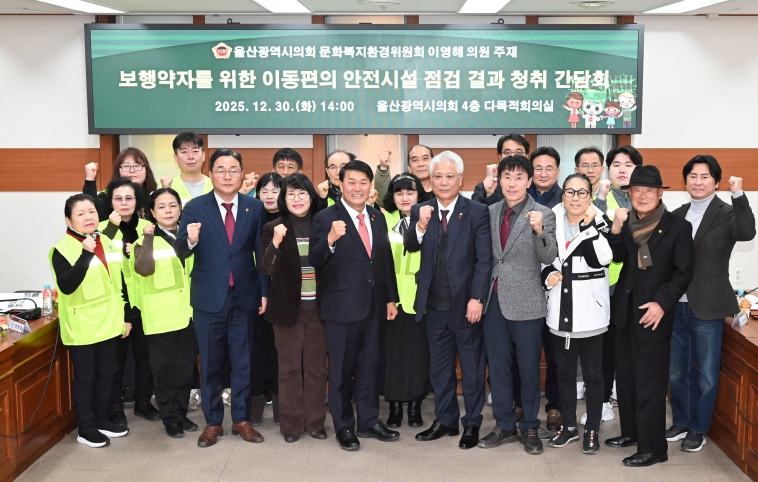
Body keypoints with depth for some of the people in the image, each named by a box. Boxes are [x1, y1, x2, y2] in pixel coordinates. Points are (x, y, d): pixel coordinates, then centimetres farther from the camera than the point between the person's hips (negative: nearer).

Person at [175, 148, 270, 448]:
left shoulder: (255, 208, 0)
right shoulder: (195, 208, -5)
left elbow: (261, 253, 3)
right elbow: (181, 253, -12)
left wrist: (264, 293, 1)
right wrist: (190, 240, -34)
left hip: (245, 297, 1)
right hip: (209, 298, -1)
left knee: (243, 362, 10)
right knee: (210, 364, 10)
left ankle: (241, 420, 24)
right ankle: (213, 422, 23)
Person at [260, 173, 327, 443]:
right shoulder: (273, 228, -2)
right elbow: (267, 270, -11)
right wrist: (276, 243, -25)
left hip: (318, 307, 2)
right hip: (288, 308, -2)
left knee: (316, 367, 8)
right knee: (289, 368, 6)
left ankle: (315, 422, 20)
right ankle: (291, 424, 16)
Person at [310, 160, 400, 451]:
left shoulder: (377, 217, 8)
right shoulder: (326, 219, -10)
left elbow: (386, 260, 13)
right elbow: (314, 262, -19)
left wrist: (391, 298, 11)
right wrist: (330, 239, -36)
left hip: (374, 305, 5)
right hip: (343, 307, -5)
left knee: (370, 366, 15)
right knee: (341, 370, 8)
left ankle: (369, 421, 29)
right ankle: (344, 427, 21)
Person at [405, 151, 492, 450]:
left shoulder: (477, 212, -5)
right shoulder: (421, 211, 4)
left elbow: (484, 260, -8)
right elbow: (410, 248, -8)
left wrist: (477, 299, -15)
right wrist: (421, 225, -26)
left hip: (465, 304, -3)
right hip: (434, 305, 4)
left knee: (472, 367, 8)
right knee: (439, 368, 14)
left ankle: (472, 424, 21)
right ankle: (445, 420, 28)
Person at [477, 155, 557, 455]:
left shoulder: (542, 214, -6)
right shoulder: (491, 212, 6)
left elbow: (549, 257, -16)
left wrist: (539, 231, -33)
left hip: (526, 302, -4)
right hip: (495, 299, 4)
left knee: (529, 368, 7)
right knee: (497, 366, 12)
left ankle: (530, 428, 20)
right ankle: (504, 426, 25)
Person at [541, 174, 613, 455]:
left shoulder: (599, 221, -5)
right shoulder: (552, 221, 5)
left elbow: (602, 259, -22)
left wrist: (589, 225, -26)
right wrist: (547, 276, -5)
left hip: (589, 310, -3)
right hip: (560, 310, 4)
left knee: (592, 373, 6)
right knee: (564, 372, 14)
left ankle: (592, 430, 19)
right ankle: (569, 426, 27)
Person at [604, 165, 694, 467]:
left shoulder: (678, 226, -7)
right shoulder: (625, 223, 6)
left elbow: (684, 272, -7)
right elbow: (613, 257, -2)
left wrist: (662, 303, -17)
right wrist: (616, 228, -18)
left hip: (653, 313, -5)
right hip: (624, 309, 5)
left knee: (649, 382, -2)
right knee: (625, 376, 15)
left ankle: (653, 448, 6)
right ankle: (631, 432, 30)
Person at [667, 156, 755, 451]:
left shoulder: (726, 214, -6)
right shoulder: (677, 216, 8)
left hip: (707, 308, -5)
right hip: (676, 306, 5)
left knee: (706, 374, 7)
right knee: (677, 371, 16)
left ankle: (698, 430, 22)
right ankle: (681, 423, 32)